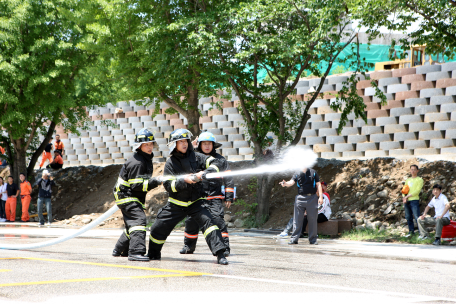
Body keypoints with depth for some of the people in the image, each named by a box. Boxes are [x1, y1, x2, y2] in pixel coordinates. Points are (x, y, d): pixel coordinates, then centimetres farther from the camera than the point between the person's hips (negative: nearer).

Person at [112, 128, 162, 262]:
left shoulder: (146, 159, 11)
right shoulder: (136, 162, -22)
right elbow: (136, 185, -27)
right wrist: (154, 182, -29)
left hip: (134, 198, 11)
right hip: (126, 196, -11)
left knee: (132, 224, 18)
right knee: (139, 219, -24)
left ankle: (119, 250, 34)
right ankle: (136, 252, -32)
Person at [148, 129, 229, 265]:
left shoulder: (195, 156, -2)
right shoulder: (170, 163, -3)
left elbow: (216, 163, -8)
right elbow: (168, 185, -11)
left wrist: (205, 173, -25)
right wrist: (184, 180, -26)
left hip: (195, 201, -1)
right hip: (176, 204, 1)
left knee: (207, 221, -26)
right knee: (158, 228, 3)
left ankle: (220, 254, -30)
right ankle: (153, 254, 31)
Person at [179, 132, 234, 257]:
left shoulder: (220, 160, 6)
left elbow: (228, 179, 7)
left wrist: (229, 197, 1)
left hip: (214, 197, -3)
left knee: (217, 219, -16)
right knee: (191, 220, 4)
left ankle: (224, 247, -13)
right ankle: (189, 246, 22)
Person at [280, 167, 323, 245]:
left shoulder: (313, 172, 7)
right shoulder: (297, 174, 7)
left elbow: (318, 184, 7)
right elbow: (291, 182, -7)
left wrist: (320, 196, -1)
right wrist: (286, 183, -31)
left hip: (312, 198, 0)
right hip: (300, 198, 0)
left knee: (312, 219, 3)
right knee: (297, 219, -2)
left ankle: (313, 239, 11)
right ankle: (294, 239, 0)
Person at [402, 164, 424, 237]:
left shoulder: (419, 180, 3)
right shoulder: (408, 180, 22)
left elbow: (417, 191, -8)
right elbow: (404, 190, 19)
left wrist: (407, 196, -11)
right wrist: (404, 197, -2)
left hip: (414, 200, -6)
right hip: (406, 201, 6)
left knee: (417, 217, -13)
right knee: (408, 217, 5)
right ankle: (411, 232, 11)